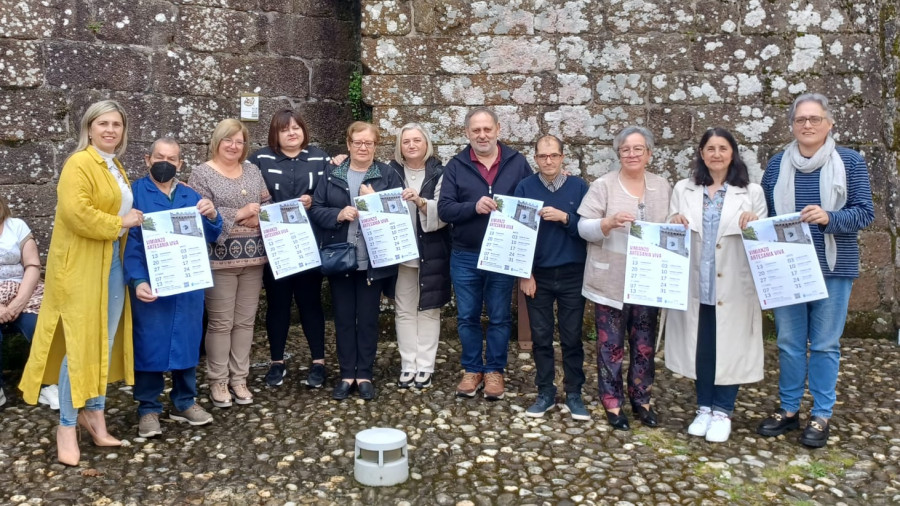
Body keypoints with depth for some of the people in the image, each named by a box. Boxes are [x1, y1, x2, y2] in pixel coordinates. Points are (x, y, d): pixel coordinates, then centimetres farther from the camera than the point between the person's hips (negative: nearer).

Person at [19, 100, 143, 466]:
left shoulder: (116, 168, 16)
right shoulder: (79, 164, -12)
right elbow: (75, 212, -24)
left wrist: (134, 218, 11)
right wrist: (119, 223, -16)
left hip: (113, 263, 8)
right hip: (81, 266, -8)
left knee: (106, 342, 12)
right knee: (81, 345, -5)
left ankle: (94, 413, 24)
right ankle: (67, 427, 6)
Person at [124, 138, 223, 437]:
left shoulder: (191, 196, 13)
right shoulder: (135, 192, -1)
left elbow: (210, 237, 7)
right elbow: (129, 241, -9)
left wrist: (212, 216, -16)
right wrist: (137, 280, -22)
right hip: (151, 285, -4)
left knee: (187, 341, 10)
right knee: (149, 344, 1)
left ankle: (184, 402, 23)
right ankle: (148, 408, 14)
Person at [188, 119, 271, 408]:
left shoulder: (253, 171, 13)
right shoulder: (202, 173, -3)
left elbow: (269, 205, 11)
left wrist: (259, 217, -11)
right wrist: (240, 213, -15)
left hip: (252, 256, 5)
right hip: (220, 258, -5)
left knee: (246, 320, 9)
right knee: (220, 322, 1)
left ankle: (239, 378, 20)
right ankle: (218, 381, 13)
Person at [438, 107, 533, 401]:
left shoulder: (517, 162, 1)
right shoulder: (456, 166, 1)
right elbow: (444, 210, -8)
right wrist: (474, 206, -23)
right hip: (465, 256, 1)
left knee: (499, 317, 9)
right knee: (467, 317, 10)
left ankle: (494, 371, 24)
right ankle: (472, 369, 26)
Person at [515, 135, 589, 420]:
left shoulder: (578, 187, -1)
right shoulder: (525, 188, -1)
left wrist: (564, 217, -19)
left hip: (572, 275, 0)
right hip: (538, 275, 0)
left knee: (572, 337, 7)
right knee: (540, 337, 8)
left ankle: (574, 394, 19)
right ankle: (545, 392, 20)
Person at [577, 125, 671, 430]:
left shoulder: (663, 187, 9)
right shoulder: (603, 185, -4)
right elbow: (584, 228, -8)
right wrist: (610, 222, -26)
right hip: (610, 281, -3)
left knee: (644, 344, 12)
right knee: (611, 344, 4)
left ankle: (641, 400, 27)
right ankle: (613, 403, 16)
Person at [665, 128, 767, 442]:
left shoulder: (751, 192, 2)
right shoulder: (684, 189, 8)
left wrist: (754, 225, -19)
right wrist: (673, 223, -13)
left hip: (733, 288, -2)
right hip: (695, 285, 2)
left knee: (729, 347, 4)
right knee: (700, 346, 10)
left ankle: (723, 412, 18)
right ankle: (704, 408, 24)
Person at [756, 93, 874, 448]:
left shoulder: (850, 162, 0)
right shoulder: (777, 165, 7)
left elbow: (864, 212, -5)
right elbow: (764, 214, 11)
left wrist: (829, 219, -23)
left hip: (833, 268, -2)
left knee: (825, 344, 4)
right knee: (789, 343, 8)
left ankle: (821, 416, 17)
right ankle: (788, 409, 22)